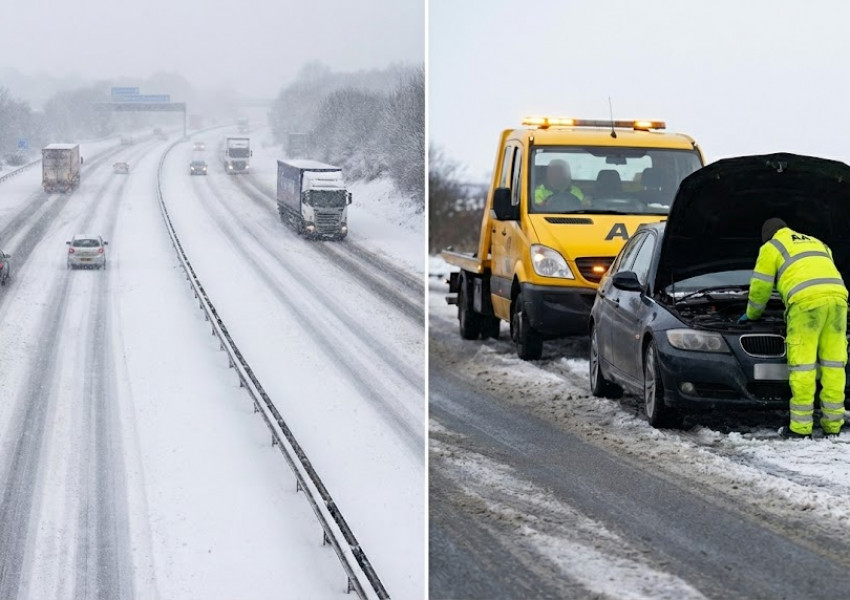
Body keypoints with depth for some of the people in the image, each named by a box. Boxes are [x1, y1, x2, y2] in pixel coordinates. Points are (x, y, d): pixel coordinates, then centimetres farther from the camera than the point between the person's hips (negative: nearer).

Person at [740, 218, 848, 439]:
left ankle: (801, 427, -3)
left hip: (807, 300, -6)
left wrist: (751, 314, 39)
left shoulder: (772, 248, 19)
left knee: (802, 365, -3)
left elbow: (760, 288, 21)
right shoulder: (818, 244, 36)